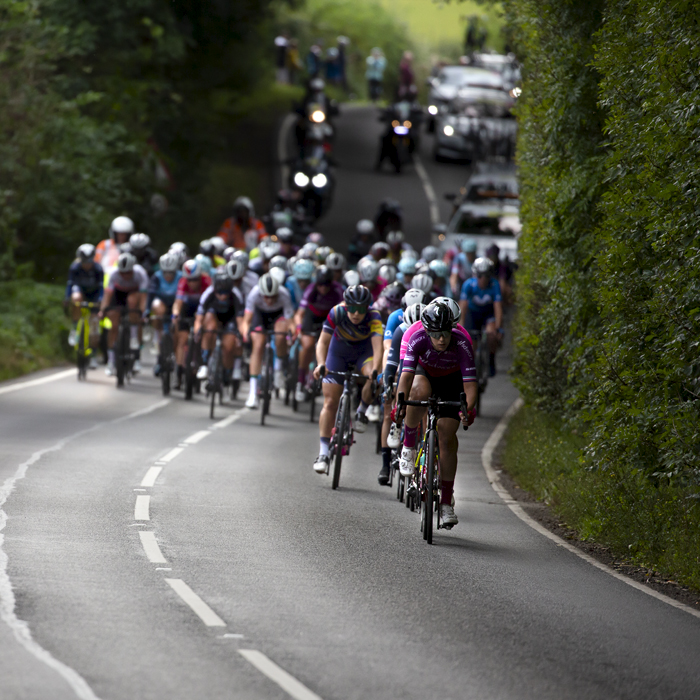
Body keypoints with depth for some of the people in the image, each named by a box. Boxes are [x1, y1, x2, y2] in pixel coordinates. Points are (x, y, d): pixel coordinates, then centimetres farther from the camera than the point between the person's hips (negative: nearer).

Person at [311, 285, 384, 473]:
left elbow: (377, 345, -43)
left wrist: (375, 370, -59)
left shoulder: (373, 317, -32)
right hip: (339, 350, 1)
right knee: (330, 403, -6)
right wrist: (320, 364, -48)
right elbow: (323, 342, -30)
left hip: (364, 351, -1)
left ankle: (361, 413, -5)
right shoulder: (336, 313, -30)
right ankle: (323, 453, 0)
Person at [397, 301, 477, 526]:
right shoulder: (418, 338, -33)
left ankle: (446, 502, 0)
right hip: (424, 373, 0)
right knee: (420, 392, -38)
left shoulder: (462, 344, -34)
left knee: (447, 436, -11)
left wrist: (469, 409, -53)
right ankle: (408, 447, -17)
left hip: (451, 381, 0)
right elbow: (406, 374, -39)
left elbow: (470, 383, -35)